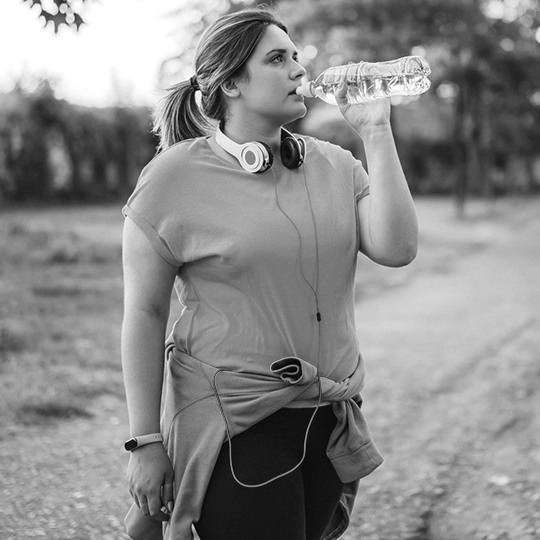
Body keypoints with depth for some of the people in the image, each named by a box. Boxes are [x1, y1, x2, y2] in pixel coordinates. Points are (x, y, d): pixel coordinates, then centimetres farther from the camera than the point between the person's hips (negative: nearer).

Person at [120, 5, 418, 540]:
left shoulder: (336, 165, 4)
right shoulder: (174, 179, -8)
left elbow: (396, 249, -9)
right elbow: (144, 315, -7)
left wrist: (376, 133, -8)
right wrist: (145, 442, -8)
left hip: (331, 417, 5)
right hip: (233, 425, -5)